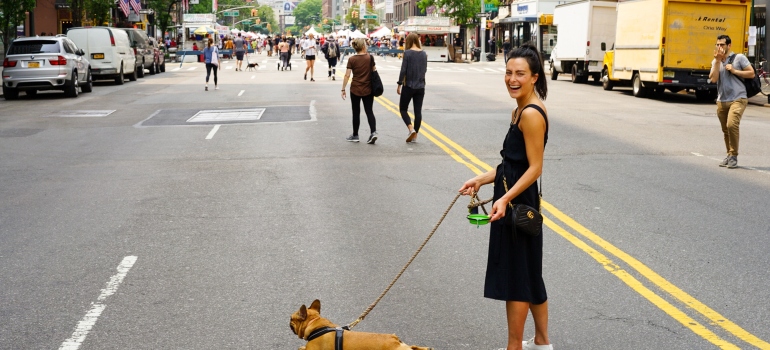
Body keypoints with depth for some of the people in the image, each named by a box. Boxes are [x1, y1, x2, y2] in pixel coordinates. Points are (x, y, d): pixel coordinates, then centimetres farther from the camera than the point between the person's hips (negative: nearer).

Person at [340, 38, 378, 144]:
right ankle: (373, 132, -12)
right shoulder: (370, 57, -4)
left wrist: (343, 89, -2)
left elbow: (347, 75, -9)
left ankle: (355, 135, 19)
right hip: (368, 89, 1)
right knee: (369, 111, 6)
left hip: (355, 89, -1)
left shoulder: (351, 59, -8)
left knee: (356, 112, 10)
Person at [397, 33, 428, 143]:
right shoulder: (424, 54, 4)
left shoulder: (407, 53, -12)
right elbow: (425, 69, 12)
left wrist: (399, 85, -6)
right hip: (421, 86, 5)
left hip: (409, 85, -5)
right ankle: (415, 135, 11)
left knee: (403, 109, 8)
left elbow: (403, 70, -13)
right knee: (418, 110, 8)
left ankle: (411, 129, -12)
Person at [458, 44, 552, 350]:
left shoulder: (531, 114, -19)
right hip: (516, 201, 10)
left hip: (517, 203, -10)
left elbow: (534, 168, -21)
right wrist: (481, 180, 11)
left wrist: (505, 199, -28)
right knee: (529, 274, 19)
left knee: (514, 278, 1)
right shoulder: (520, 110, 11)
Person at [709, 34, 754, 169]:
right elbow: (713, 79, -4)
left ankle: (734, 156, -13)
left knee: (732, 125, -23)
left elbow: (751, 73, -4)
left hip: (737, 99, -5)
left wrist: (734, 71, -11)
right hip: (722, 101, 6)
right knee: (726, 130, 11)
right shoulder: (715, 61, 12)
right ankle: (729, 155, 25)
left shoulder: (739, 58, -1)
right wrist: (718, 61, -9)